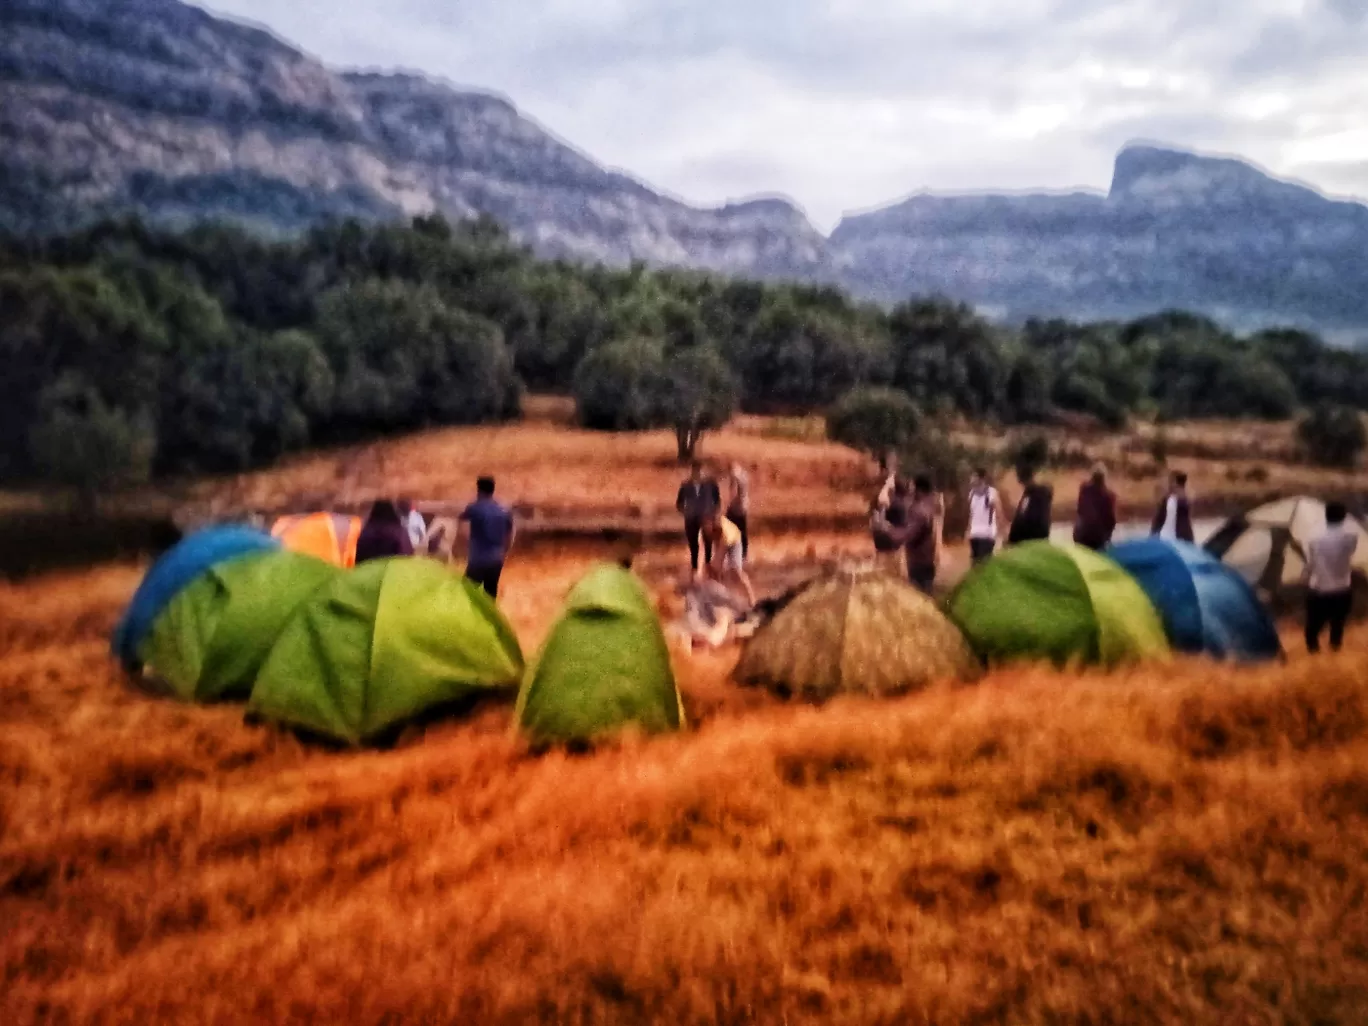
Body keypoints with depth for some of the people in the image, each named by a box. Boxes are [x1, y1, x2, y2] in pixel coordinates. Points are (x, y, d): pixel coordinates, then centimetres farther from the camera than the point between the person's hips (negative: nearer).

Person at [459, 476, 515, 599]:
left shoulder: (475, 508, -11)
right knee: (490, 594, 12)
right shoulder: (504, 512, 5)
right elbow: (509, 536, 11)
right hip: (496, 560, 5)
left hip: (478, 560, -5)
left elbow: (461, 517, 9)